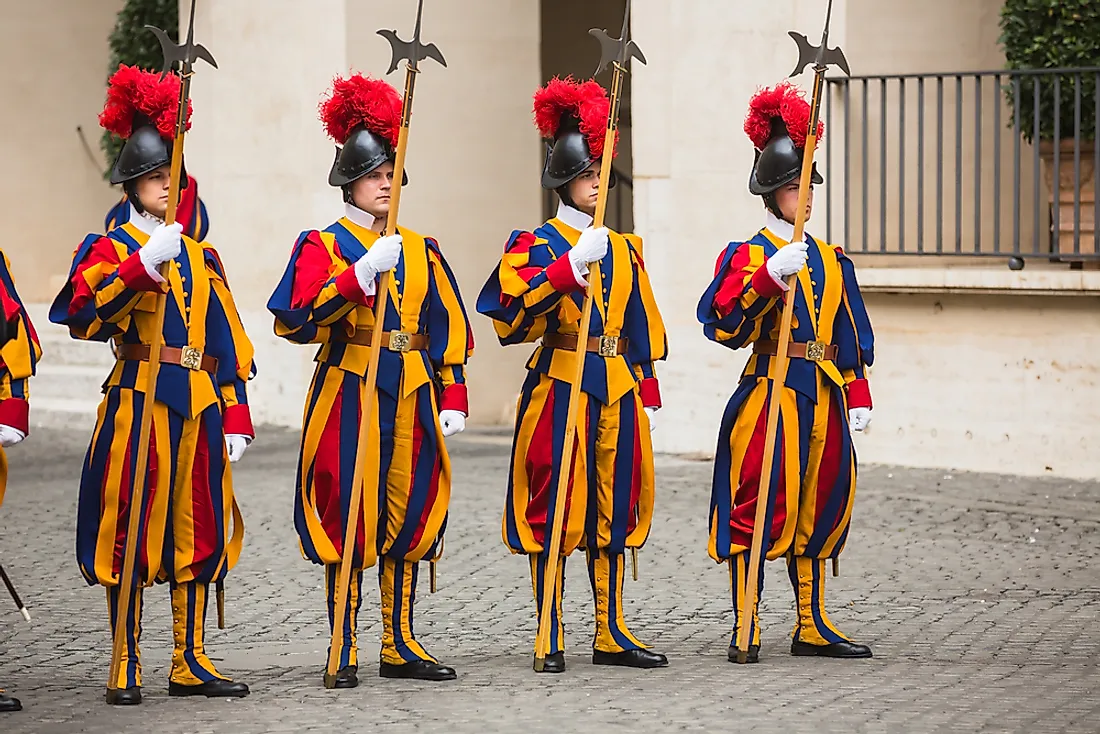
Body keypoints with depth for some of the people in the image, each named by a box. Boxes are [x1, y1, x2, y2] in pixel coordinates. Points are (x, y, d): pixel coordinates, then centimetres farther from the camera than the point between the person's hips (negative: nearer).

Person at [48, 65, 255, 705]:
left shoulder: (201, 256, 15)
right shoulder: (110, 249, 0)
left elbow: (228, 340, 14)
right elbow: (85, 316, -19)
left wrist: (234, 416, 7)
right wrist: (145, 264, -26)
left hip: (199, 402, 5)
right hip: (140, 400, -5)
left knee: (196, 532, 7)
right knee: (132, 532, -4)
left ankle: (191, 664, 15)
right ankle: (126, 669, 1)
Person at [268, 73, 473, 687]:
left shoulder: (420, 250, 14)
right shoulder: (322, 244, 0)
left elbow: (448, 329, 13)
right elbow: (297, 319, -15)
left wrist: (452, 400, 4)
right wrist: (362, 273, -21)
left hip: (412, 399, 5)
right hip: (351, 395, -5)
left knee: (408, 518, 8)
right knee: (348, 521, -4)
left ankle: (401, 646, 17)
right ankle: (345, 653, 1)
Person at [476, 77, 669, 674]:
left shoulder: (623, 249, 15)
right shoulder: (535, 244, -4)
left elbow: (642, 323, 18)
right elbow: (515, 315, -20)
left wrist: (647, 390, 12)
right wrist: (571, 266, -28)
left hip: (616, 390, 6)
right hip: (561, 388, -6)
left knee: (612, 512, 9)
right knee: (554, 513, -3)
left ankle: (611, 633, 16)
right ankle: (551, 639, 2)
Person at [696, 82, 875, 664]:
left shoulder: (830, 259, 15)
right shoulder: (746, 256, -3)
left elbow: (850, 332, 17)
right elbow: (727, 324, -18)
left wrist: (858, 395, 12)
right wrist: (772, 276, -27)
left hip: (822, 395, 6)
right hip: (770, 390, -6)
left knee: (818, 506, 10)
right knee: (757, 507, -7)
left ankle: (812, 628, 18)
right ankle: (745, 630, -4)